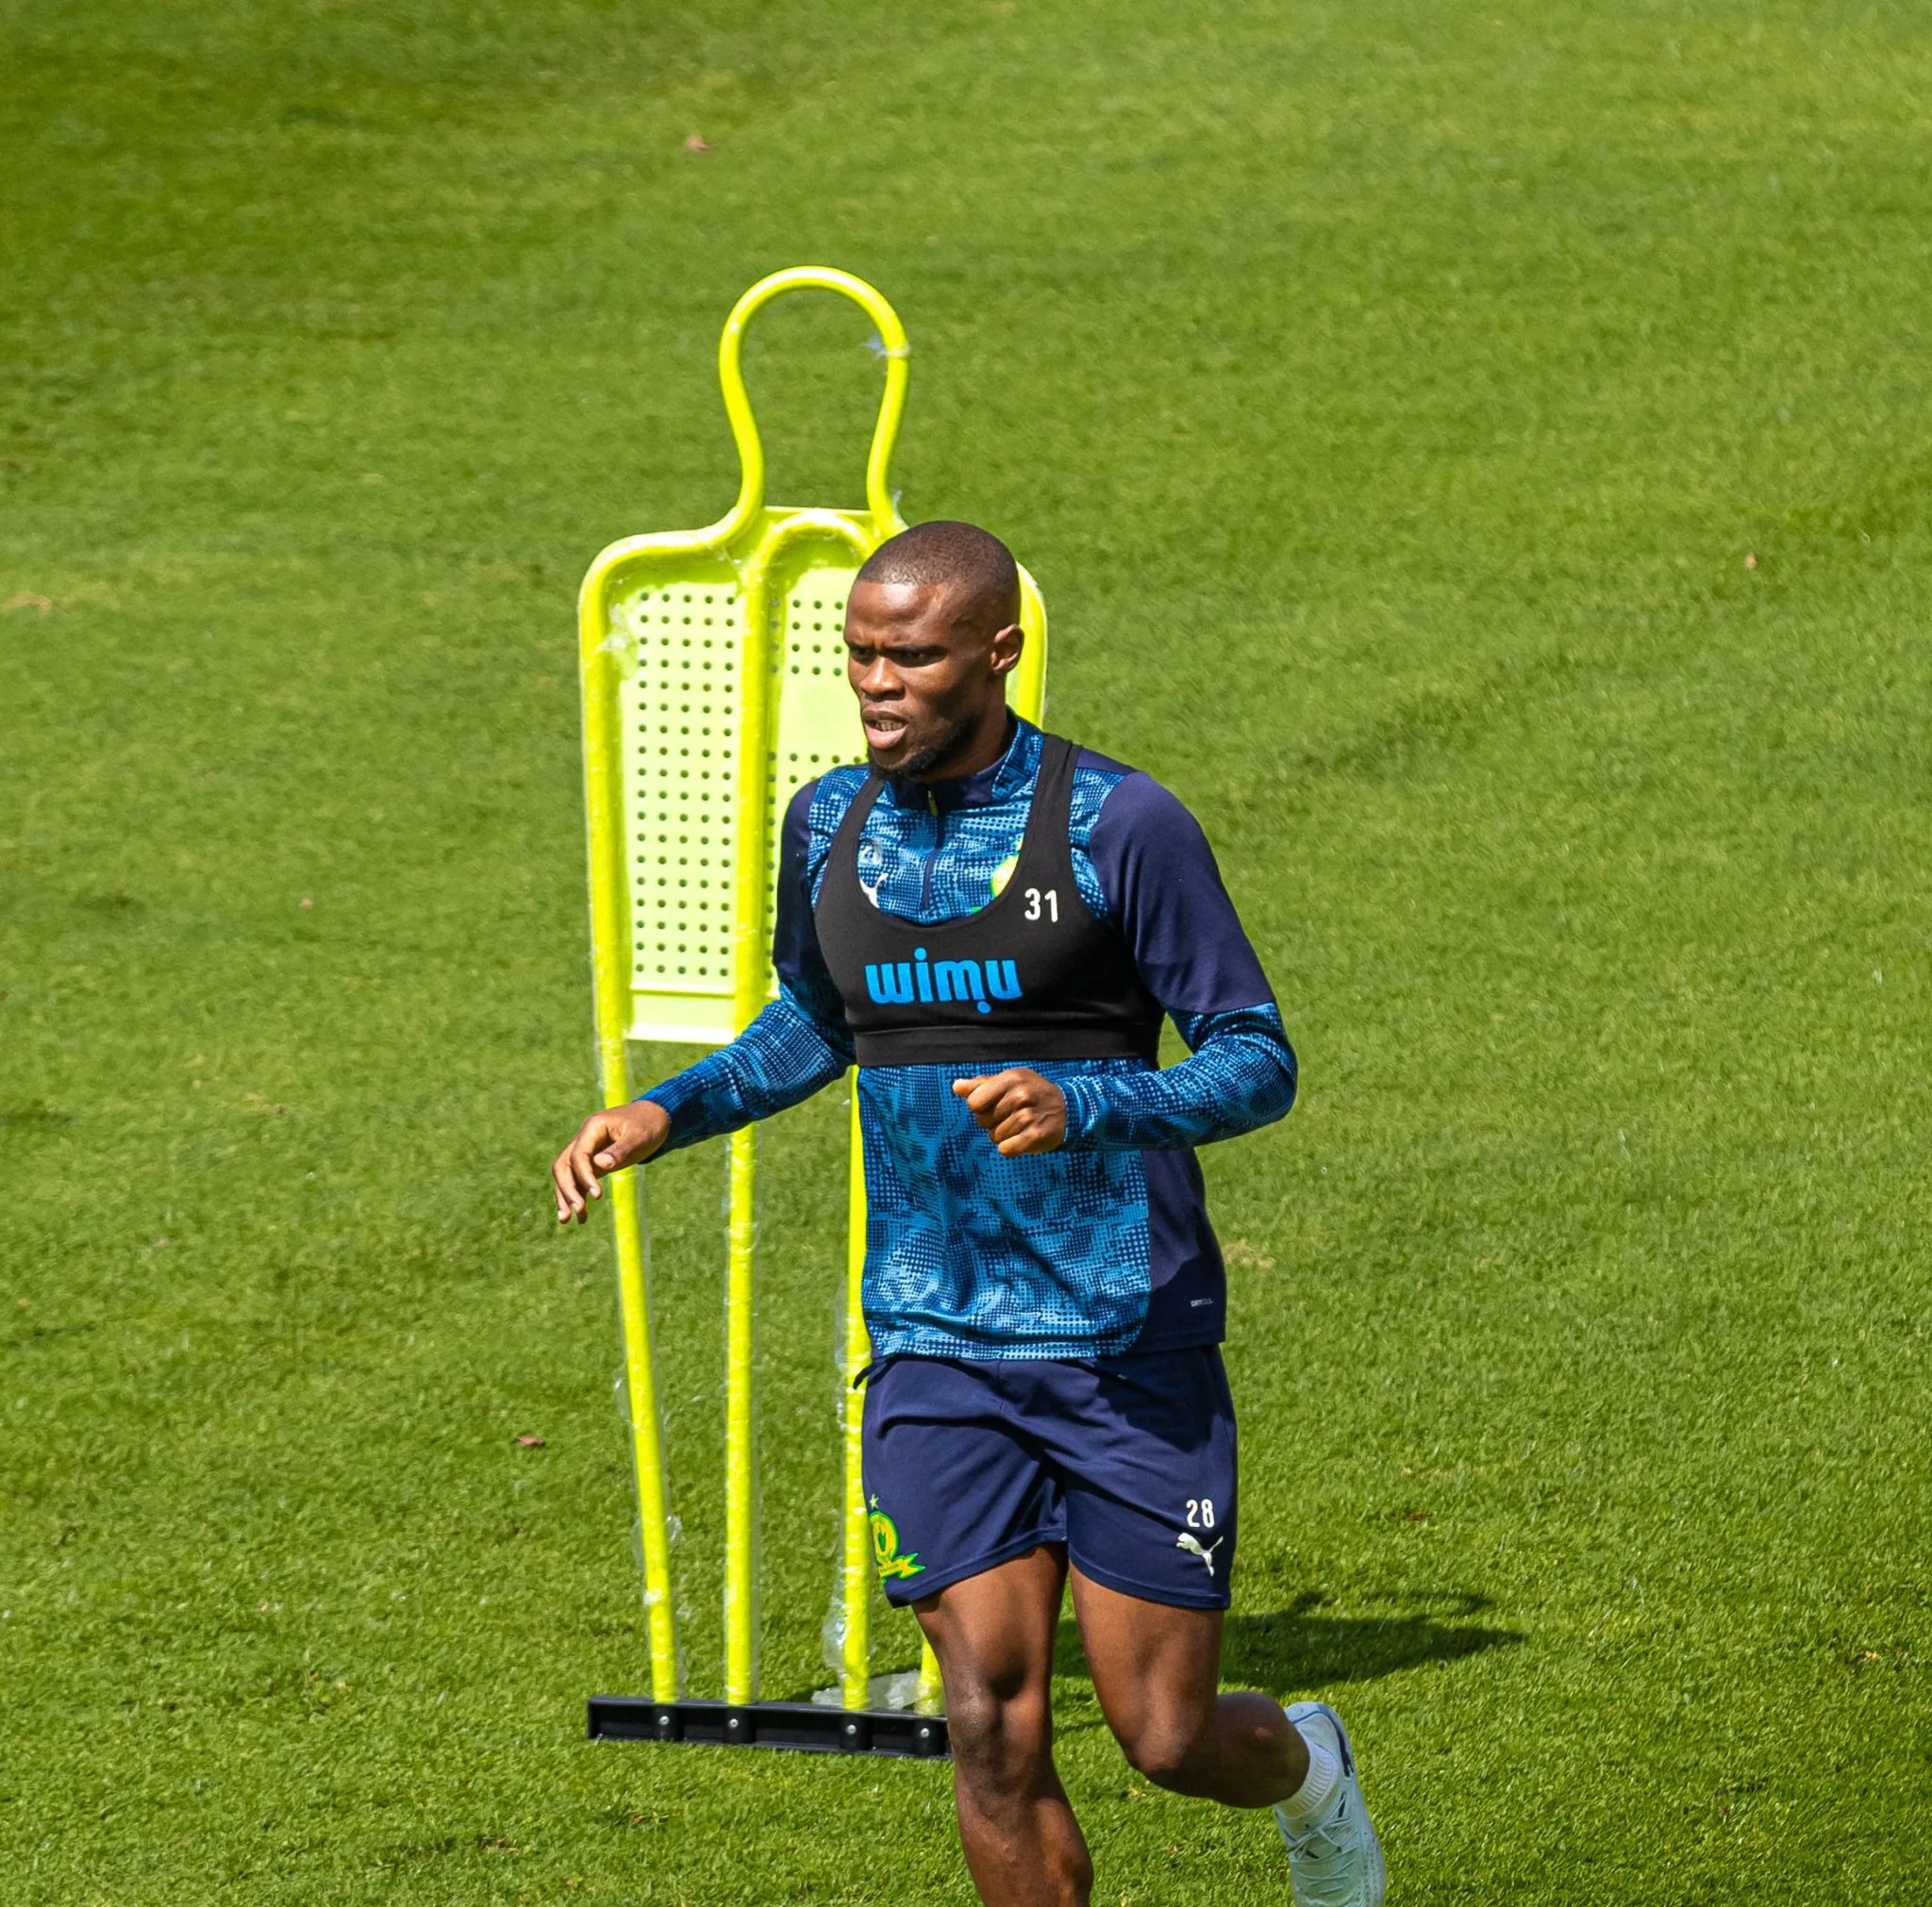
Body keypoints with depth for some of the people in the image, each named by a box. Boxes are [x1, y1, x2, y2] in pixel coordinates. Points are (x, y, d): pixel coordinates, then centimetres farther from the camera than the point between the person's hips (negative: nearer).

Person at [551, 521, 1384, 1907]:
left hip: (1132, 1346, -3)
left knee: (1167, 1739, 1)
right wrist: (667, 1113, 7)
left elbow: (1258, 1064, -9)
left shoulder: (1119, 826, -11)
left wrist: (1081, 1107, -26)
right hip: (937, 1351, 3)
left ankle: (1305, 1768, 36)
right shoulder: (828, 828, 5)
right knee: (995, 1737, -8)